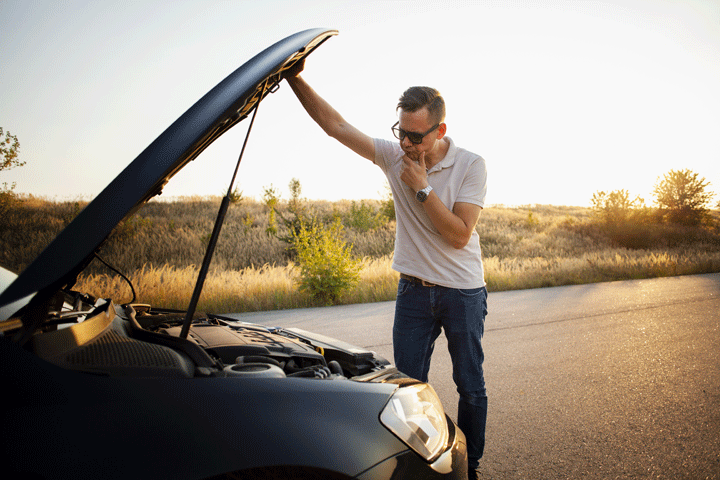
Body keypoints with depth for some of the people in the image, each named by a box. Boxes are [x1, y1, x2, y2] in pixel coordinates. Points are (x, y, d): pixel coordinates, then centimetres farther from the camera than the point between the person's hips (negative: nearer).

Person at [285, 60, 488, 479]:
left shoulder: (471, 165, -11)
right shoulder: (394, 155, -4)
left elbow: (459, 234, -19)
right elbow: (335, 125, -7)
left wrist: (422, 187, -21)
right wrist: (296, 79, -15)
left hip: (463, 293, -2)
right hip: (413, 290, 2)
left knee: (470, 386, 11)